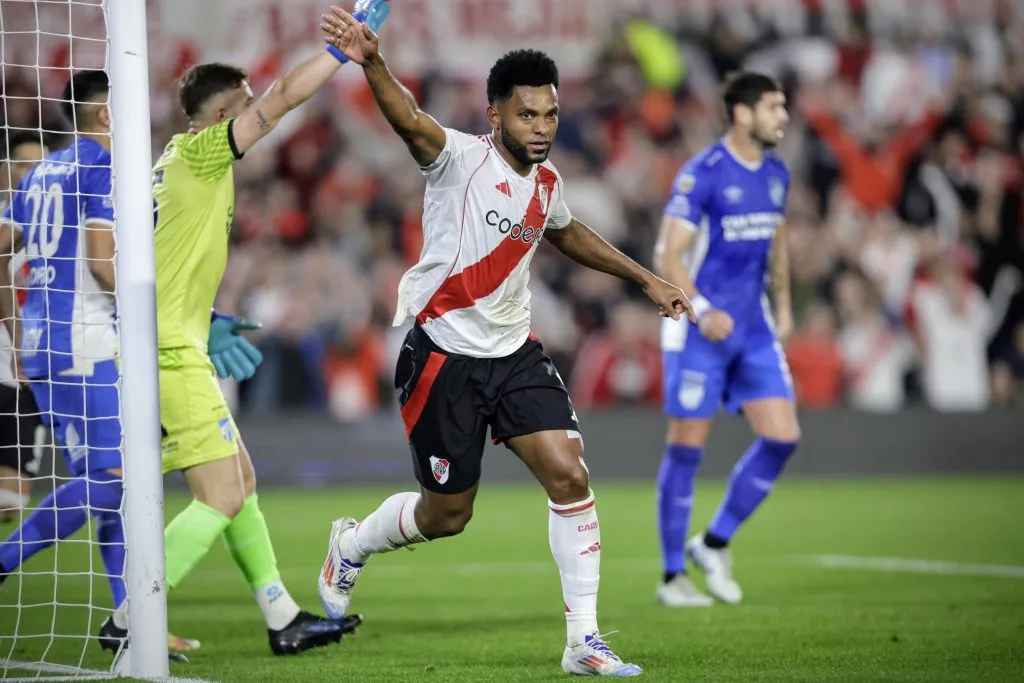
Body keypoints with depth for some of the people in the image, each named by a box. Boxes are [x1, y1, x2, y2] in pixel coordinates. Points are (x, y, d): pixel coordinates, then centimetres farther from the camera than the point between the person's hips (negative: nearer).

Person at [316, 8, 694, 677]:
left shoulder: (546, 180, 5)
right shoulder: (461, 158, -15)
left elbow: (569, 233, 29)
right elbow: (411, 122, -38)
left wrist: (646, 279, 31)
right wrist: (372, 63, -58)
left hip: (514, 352, 5)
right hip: (444, 355, -5)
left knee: (570, 475, -11)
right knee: (447, 514, 5)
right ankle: (352, 545, 38)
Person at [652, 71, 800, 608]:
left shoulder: (776, 175, 8)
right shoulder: (702, 175, -14)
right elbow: (668, 256, -16)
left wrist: (783, 305, 18)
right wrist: (702, 309, -28)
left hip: (755, 330, 7)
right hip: (699, 331, -7)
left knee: (782, 437, -2)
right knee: (686, 447, -1)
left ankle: (714, 544, 14)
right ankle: (672, 576, 8)